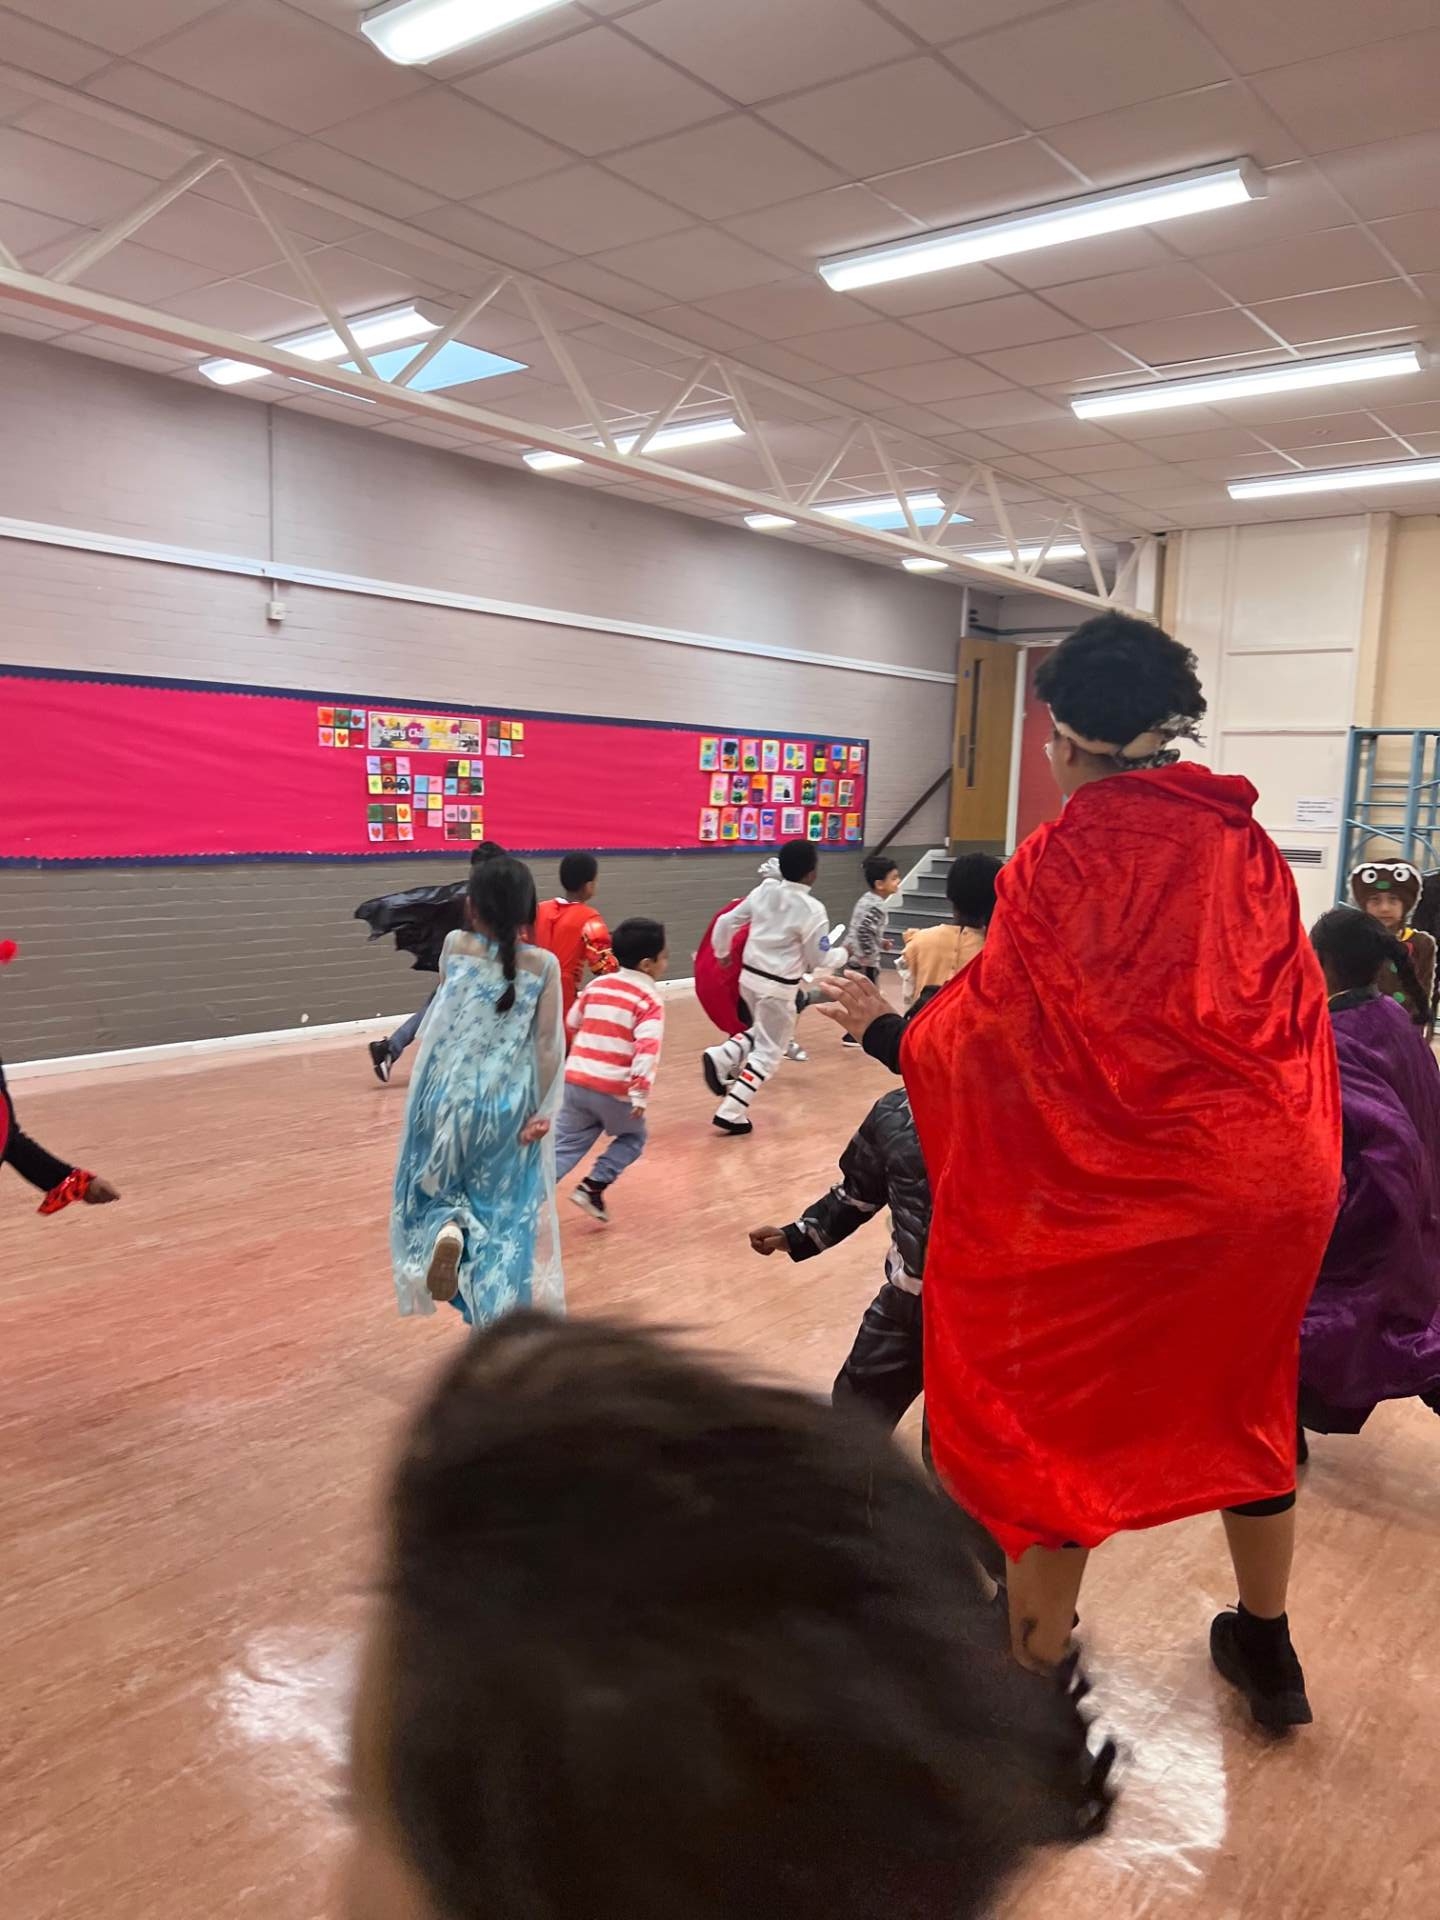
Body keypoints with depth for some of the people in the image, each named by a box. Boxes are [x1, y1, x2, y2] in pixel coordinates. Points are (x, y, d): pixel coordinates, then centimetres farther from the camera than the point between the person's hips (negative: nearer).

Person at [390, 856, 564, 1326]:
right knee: (508, 1219, 13)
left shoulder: (454, 947, -4)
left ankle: (447, 1230, -13)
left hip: (448, 1102, 0)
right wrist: (542, 1111, -1)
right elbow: (549, 1046, -7)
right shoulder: (543, 965, -6)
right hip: (508, 1110, 0)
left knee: (434, 1194, 20)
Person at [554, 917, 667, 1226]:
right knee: (632, 1138, 19)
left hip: (575, 1079, 5)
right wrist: (641, 1094, -21)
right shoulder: (650, 1000, -6)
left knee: (565, 1146, 10)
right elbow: (647, 1048, -18)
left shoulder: (596, 985, 12)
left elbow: (572, 1026, 20)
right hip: (614, 1089, -5)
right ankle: (592, 1187, 5)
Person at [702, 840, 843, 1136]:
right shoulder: (811, 909, -18)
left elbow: (726, 922, 5)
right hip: (778, 987, -6)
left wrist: (721, 953, 22)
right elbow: (819, 959, -9)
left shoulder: (763, 891, -2)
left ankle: (722, 1058, 6)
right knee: (769, 1050, 8)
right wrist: (843, 953, 11)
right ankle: (731, 1113, 4)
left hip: (749, 976, 6)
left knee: (761, 1033, 30)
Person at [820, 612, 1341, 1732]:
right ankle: (1267, 1655, 42)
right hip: (1275, 1178, 6)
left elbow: (986, 1034, -10)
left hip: (1117, 1190, -6)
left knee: (1053, 1409, 14)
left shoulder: (1066, 858, -13)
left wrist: (882, 1029, 6)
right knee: (1245, 1404, 25)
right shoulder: (1247, 843, 3)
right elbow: (1299, 1009, 8)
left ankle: (1037, 1655, 27)